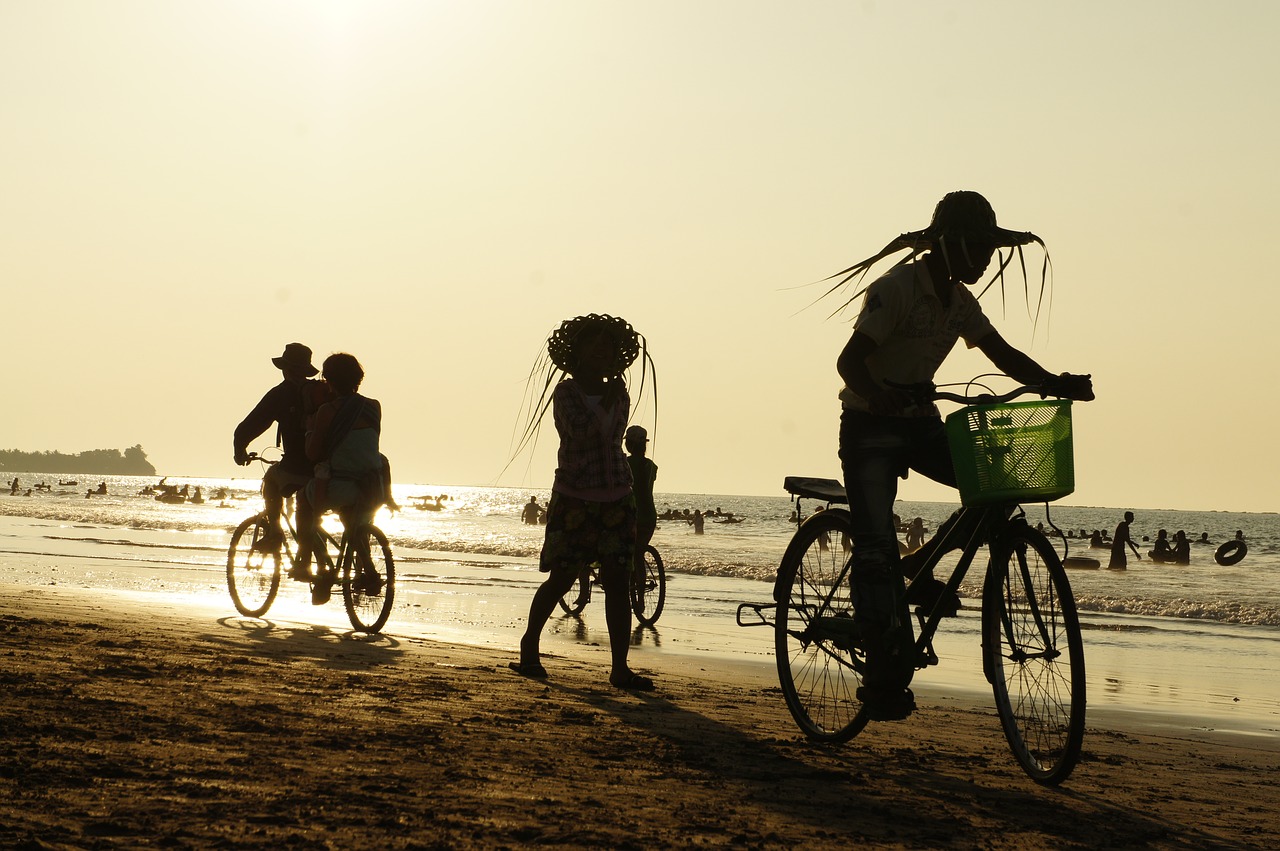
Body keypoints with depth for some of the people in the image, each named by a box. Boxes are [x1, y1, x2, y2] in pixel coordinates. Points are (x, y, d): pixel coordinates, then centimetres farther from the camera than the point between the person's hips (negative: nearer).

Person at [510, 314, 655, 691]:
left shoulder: (618, 395, 9)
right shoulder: (567, 392, -5)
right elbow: (580, 432, -20)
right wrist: (607, 402, -20)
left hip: (616, 498, 4)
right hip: (574, 498, -4)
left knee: (618, 582, -2)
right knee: (561, 578, 2)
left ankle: (620, 668, -2)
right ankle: (529, 648, 24)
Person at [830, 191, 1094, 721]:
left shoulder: (959, 301, 6)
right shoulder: (897, 288, -17)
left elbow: (1002, 354, 5)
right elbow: (849, 360, -24)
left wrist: (1055, 384, -12)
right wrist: (878, 394, -44)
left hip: (919, 421, 7)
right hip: (870, 424, -7)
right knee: (877, 546, -16)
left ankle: (923, 571, 5)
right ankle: (886, 673, -12)